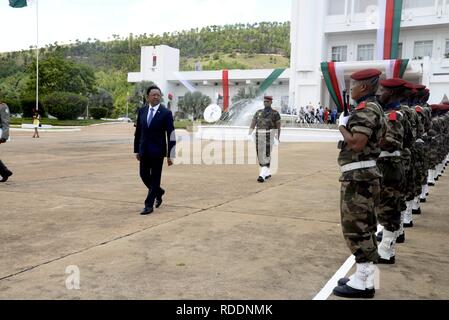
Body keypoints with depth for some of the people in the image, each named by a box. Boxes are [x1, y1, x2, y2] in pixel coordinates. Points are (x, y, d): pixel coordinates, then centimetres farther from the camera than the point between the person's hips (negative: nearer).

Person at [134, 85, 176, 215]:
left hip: (157, 150, -4)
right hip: (144, 150, 5)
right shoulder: (142, 111, 6)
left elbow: (171, 135, -9)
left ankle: (149, 205, 9)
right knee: (144, 175, 9)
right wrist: (137, 150, 10)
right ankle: (159, 191, 35)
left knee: (155, 178, 1)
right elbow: (138, 131, 11)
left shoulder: (166, 113, -7)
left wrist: (170, 155, -11)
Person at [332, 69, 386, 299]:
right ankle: (365, 277, 22)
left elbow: (357, 144, -26)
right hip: (366, 175, 11)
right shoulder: (374, 108, 17)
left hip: (358, 176, -11)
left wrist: (342, 126, -10)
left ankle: (362, 283, 3)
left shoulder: (366, 109, -16)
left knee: (355, 228, -5)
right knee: (364, 228, 14)